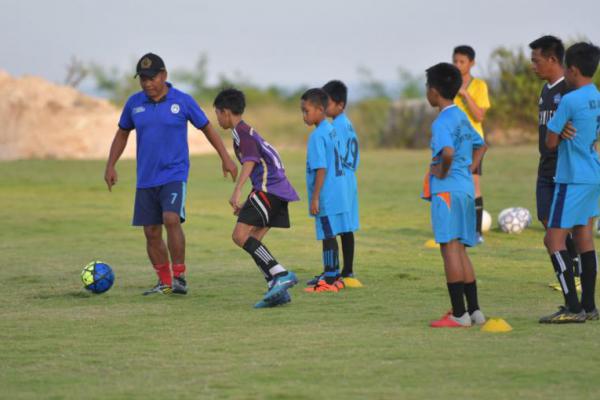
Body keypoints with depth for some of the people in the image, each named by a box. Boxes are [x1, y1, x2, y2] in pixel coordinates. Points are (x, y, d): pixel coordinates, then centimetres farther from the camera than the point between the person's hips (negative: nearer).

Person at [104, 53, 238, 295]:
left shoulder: (183, 101, -5)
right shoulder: (134, 103, 3)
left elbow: (207, 128, 6)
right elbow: (122, 134, 17)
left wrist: (225, 158, 3)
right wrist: (110, 166, 9)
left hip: (174, 175, -4)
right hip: (146, 179, 4)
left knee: (171, 219, -24)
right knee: (151, 232, 5)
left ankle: (179, 277, -15)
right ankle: (165, 283, 19)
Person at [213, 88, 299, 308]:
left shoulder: (241, 131, -4)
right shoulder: (247, 131, 26)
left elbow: (250, 160, -20)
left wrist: (237, 191, -30)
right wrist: (247, 205, 33)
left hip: (268, 188, -10)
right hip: (279, 189, 10)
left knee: (240, 235, -13)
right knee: (253, 241, 8)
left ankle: (281, 274, -20)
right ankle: (277, 289, 0)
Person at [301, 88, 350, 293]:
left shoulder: (317, 136, -16)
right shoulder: (332, 131, 11)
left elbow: (321, 169, -20)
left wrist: (315, 198, -17)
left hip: (326, 197, -9)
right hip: (338, 193, 9)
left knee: (328, 236, -4)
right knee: (330, 236, 14)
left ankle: (330, 279, -1)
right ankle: (333, 276, 20)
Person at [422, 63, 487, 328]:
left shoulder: (442, 122, -14)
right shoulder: (461, 117, 15)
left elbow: (448, 151, -32)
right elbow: (480, 145, 30)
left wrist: (443, 171, -15)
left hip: (447, 189, -9)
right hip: (466, 188, 9)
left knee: (450, 248, -7)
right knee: (460, 251, 14)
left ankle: (459, 314, -8)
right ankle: (474, 310, 15)